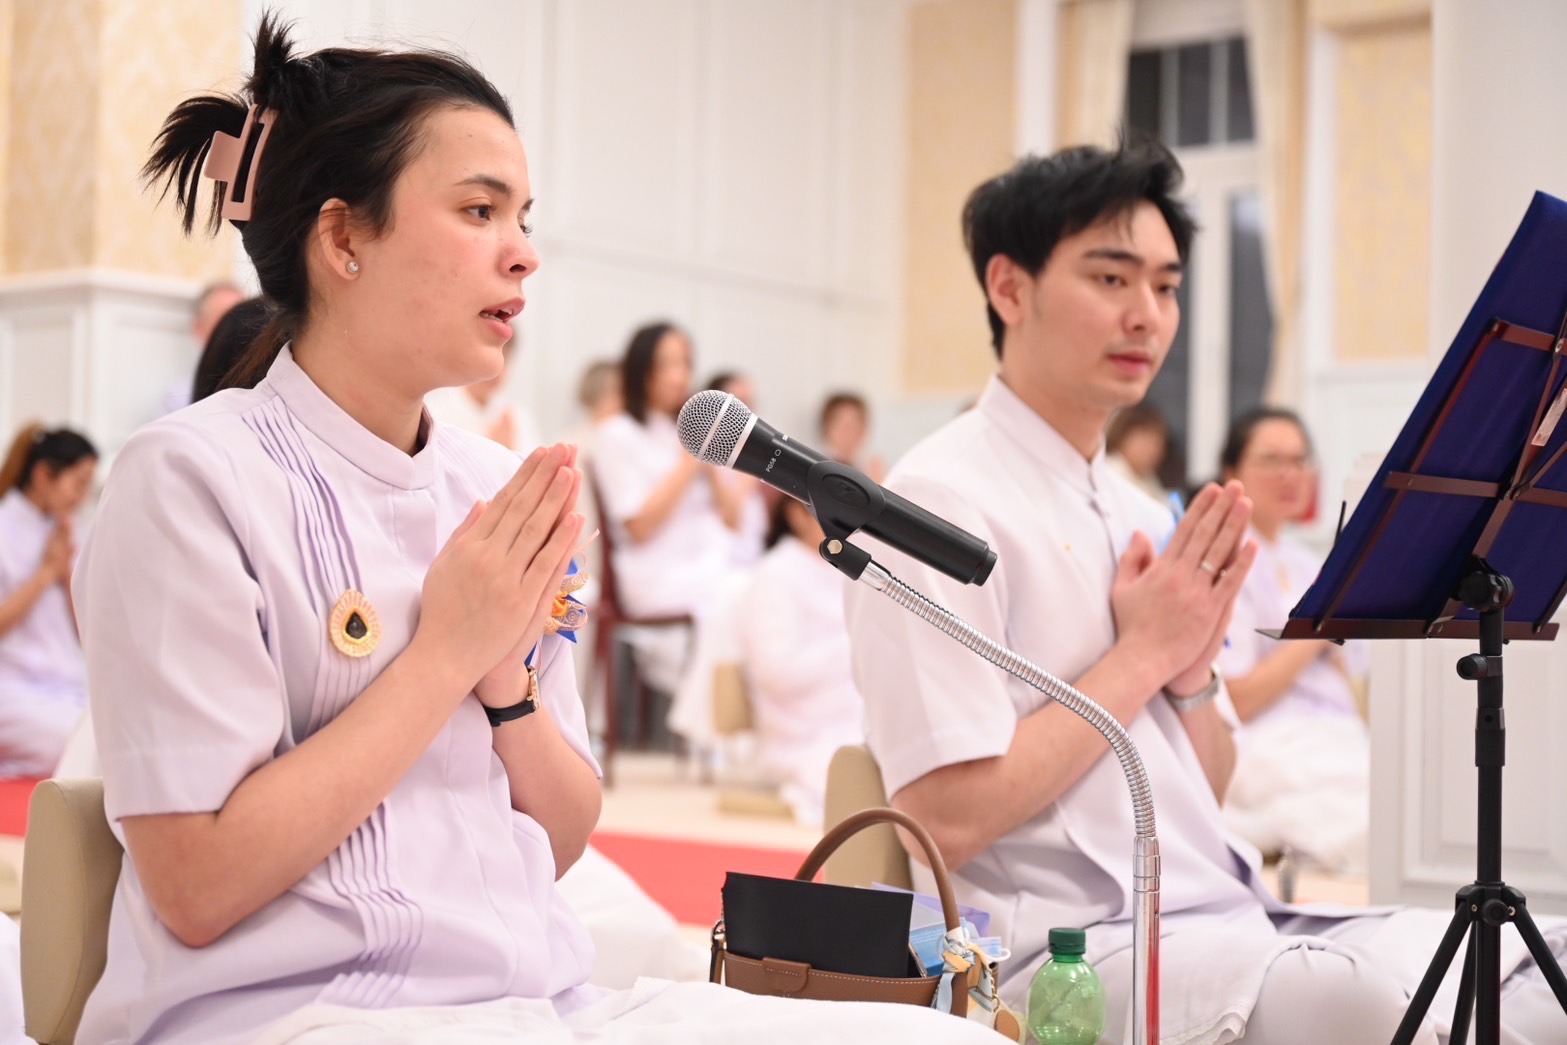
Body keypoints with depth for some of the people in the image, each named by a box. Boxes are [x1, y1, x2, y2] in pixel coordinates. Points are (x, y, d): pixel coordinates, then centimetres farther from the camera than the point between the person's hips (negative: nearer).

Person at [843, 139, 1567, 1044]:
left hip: (1232, 922, 8)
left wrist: (1192, 672, -1)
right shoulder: (943, 502, -9)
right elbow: (948, 816, -18)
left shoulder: (1141, 517, 15)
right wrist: (1144, 653, -10)